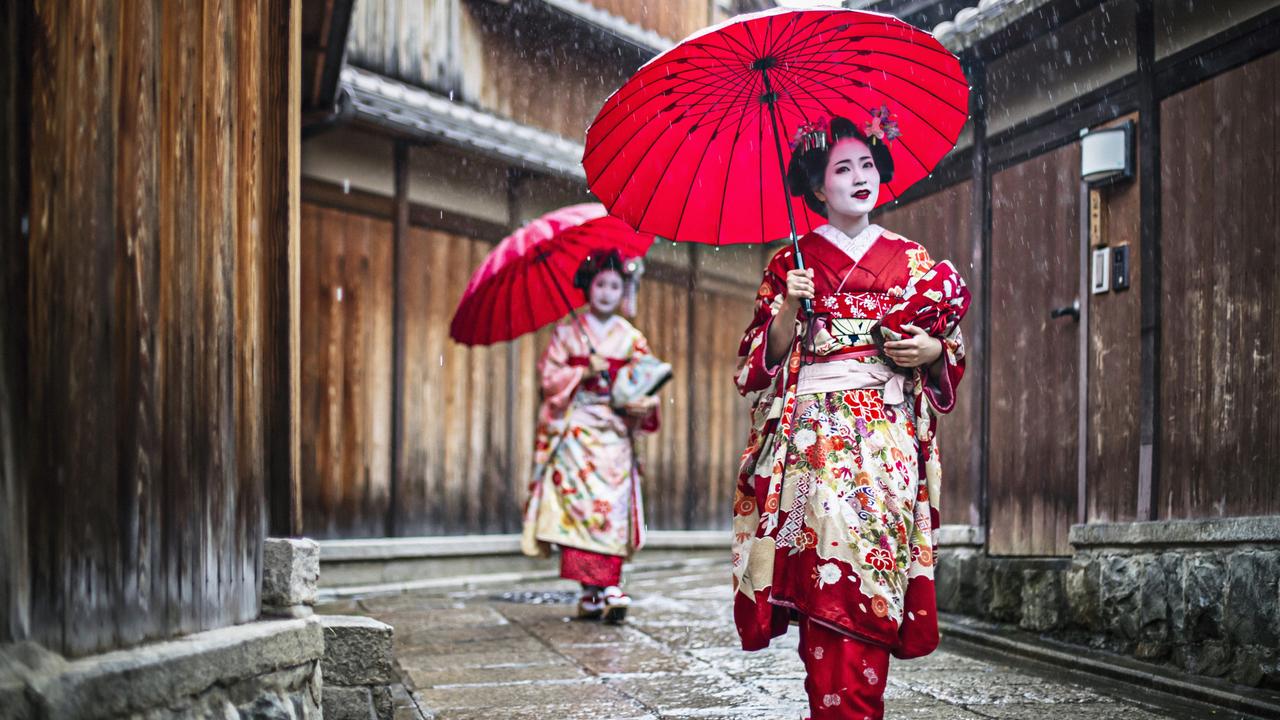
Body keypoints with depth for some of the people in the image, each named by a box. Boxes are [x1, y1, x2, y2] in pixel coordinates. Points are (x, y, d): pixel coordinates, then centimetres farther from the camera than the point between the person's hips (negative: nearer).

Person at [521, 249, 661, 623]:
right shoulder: (567, 332, 7)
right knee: (580, 504, -11)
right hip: (575, 431, -1)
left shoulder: (632, 338, 11)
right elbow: (548, 374, 1)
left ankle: (608, 586, -10)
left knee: (613, 508, -9)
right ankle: (595, 590, -10)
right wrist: (584, 372, -14)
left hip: (614, 432, 1)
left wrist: (640, 404, -12)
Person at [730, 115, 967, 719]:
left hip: (889, 440, 1)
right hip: (816, 439, -1)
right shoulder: (792, 264, 9)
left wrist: (933, 349, -4)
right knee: (827, 585, -14)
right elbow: (763, 363, 5)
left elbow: (951, 349, 18)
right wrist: (788, 308, -11)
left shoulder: (911, 259, 14)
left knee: (870, 594, -7)